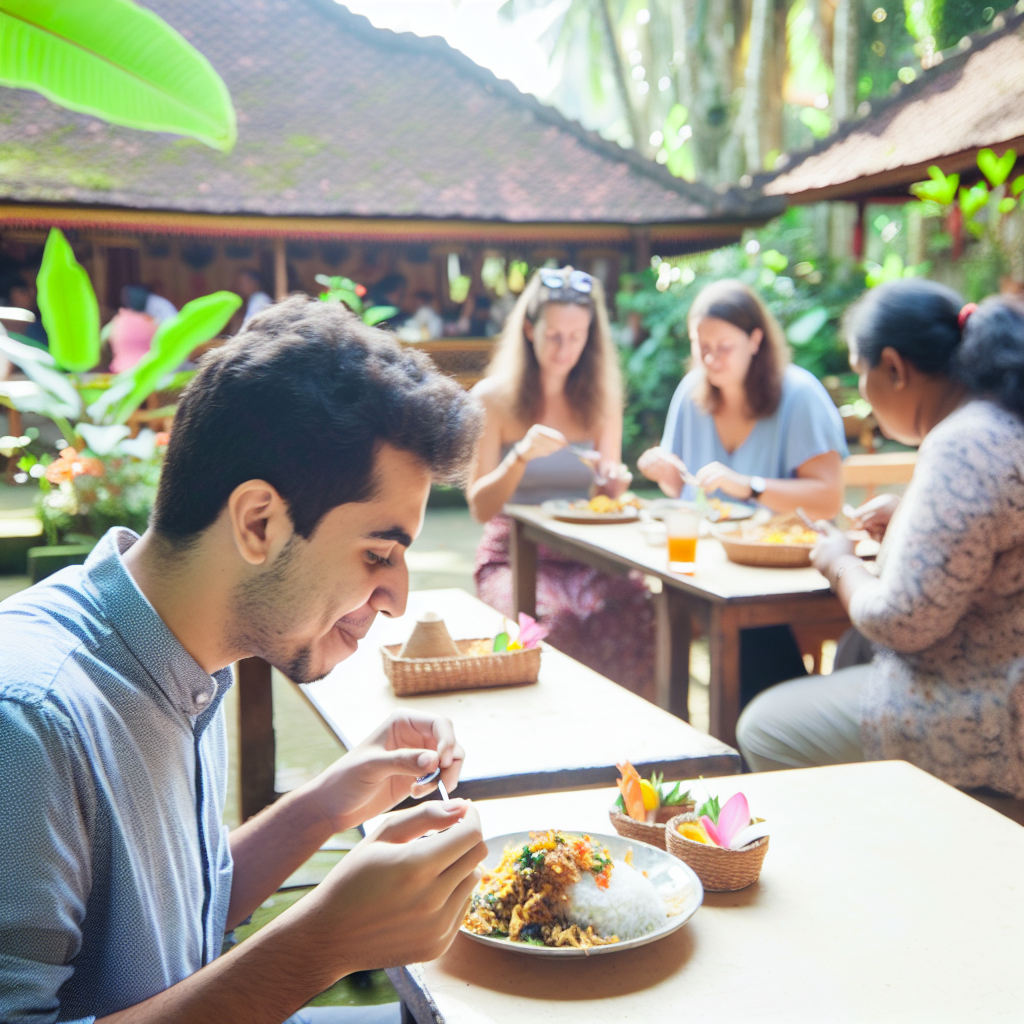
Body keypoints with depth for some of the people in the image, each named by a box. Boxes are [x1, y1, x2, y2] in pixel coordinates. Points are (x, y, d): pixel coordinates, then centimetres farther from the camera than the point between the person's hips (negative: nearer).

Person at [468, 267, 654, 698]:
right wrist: (522, 456, -18)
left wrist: (615, 484, -6)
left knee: (637, 611, -30)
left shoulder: (601, 401, 11)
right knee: (554, 622, -35)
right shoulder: (493, 398, 1)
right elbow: (481, 508, -2)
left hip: (587, 559, 3)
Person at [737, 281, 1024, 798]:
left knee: (763, 730, 1)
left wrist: (840, 564, -6)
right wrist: (907, 518, 13)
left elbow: (902, 623, -24)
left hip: (981, 730, -10)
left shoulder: (962, 448, -25)